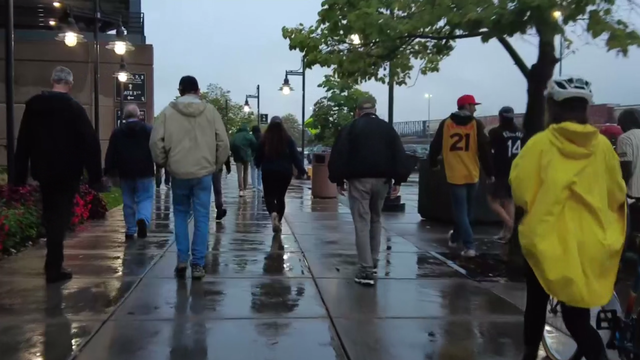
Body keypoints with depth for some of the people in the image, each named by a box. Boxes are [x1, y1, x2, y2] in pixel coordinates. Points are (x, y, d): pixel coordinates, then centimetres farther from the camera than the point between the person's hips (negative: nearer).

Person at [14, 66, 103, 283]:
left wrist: (20, 174, 11)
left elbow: (23, 141, 7)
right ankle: (54, 268, 0)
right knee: (59, 217, 1)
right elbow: (90, 143, -15)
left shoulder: (33, 105, 4)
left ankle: (53, 263, 28)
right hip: (67, 172, -4)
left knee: (50, 216, 19)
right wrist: (95, 175, -11)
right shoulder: (74, 108, -10)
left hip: (43, 171, 5)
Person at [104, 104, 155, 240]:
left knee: (128, 201, 10)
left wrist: (109, 171, 6)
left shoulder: (117, 132, 4)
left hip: (125, 173, 2)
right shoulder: (149, 130, 0)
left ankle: (130, 230, 13)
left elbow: (110, 154, 2)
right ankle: (143, 219, -25)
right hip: (144, 172, -2)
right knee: (145, 198, 2)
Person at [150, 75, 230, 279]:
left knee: (180, 215, 17)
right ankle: (198, 264, 5)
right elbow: (223, 142, -2)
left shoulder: (168, 112, -1)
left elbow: (156, 142, -4)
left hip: (178, 172, 1)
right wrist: (216, 164, 11)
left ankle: (182, 259, 11)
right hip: (204, 172, 0)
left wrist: (163, 163, 11)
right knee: (201, 217, 5)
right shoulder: (210, 111, 0)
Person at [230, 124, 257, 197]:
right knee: (246, 172, 15)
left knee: (239, 174, -3)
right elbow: (254, 145, -7)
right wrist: (251, 153, 7)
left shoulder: (235, 136, 5)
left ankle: (241, 190, -16)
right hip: (246, 155, 0)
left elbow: (231, 146, -1)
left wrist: (234, 154, 10)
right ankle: (244, 189, 16)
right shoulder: (249, 136, 0)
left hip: (237, 156, 0)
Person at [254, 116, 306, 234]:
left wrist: (258, 165, 26)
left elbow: (258, 156, 5)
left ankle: (273, 213, -27)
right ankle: (278, 221, 18)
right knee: (280, 197, 15)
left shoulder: (264, 139, -3)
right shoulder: (288, 139, -2)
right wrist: (302, 170, 1)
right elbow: (295, 156, -5)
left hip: (268, 172, -1)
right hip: (285, 172, 1)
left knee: (269, 196, 2)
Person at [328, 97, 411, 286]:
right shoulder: (387, 128, 12)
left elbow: (339, 156, -4)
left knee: (362, 223, -4)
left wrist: (338, 180, 2)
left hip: (359, 180, -3)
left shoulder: (350, 128, 2)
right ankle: (373, 264, 24)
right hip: (382, 179, 4)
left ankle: (366, 270, -10)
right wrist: (398, 180, 3)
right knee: (375, 220, 19)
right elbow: (399, 155, 5)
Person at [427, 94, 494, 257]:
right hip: (472, 174, 1)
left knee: (460, 211, 0)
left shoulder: (446, 124, 0)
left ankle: (469, 246, -8)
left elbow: (435, 146, 6)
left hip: (455, 175, -1)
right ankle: (455, 237, 36)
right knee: (466, 210, 20)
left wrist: (433, 163, 23)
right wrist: (489, 172, 2)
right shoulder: (476, 125, -2)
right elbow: (485, 150, -5)